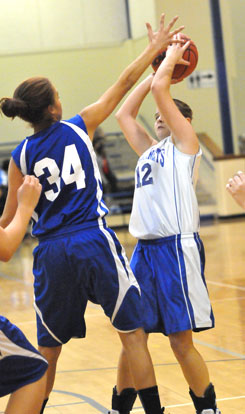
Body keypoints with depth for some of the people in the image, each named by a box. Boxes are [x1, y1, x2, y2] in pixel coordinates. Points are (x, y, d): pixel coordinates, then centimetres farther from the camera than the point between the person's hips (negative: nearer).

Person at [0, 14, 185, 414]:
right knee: (133, 333, 5)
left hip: (52, 254, 2)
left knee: (48, 350, 13)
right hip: (95, 242, -2)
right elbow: (123, 84, 10)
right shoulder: (79, 128, 1)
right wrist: (154, 49, 21)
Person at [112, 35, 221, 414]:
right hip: (144, 250, 7)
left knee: (181, 340, -5)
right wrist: (156, 67, 28)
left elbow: (160, 90, -6)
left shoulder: (186, 142, 3)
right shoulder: (150, 150, 22)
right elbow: (123, 114, 27)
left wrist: (171, 59, 11)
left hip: (177, 248, -7)